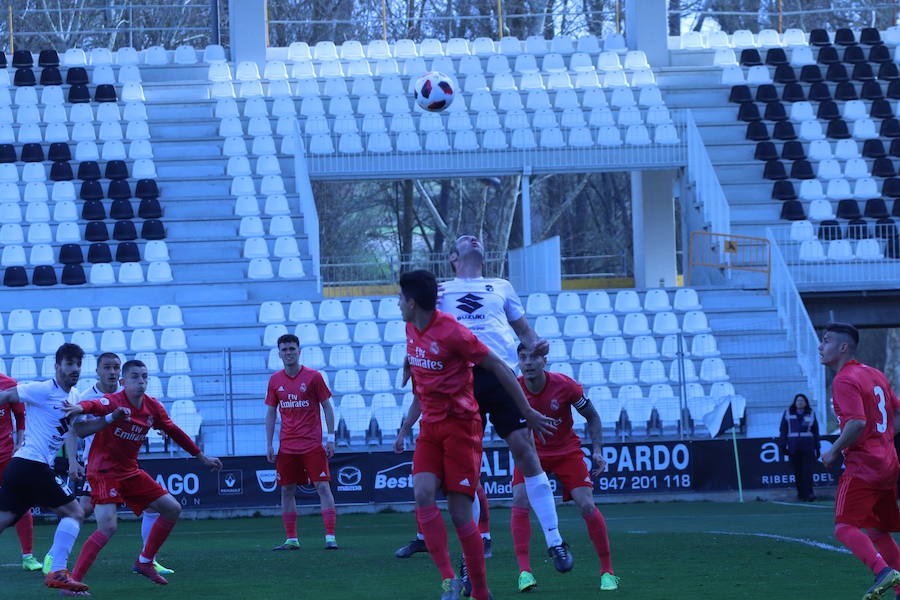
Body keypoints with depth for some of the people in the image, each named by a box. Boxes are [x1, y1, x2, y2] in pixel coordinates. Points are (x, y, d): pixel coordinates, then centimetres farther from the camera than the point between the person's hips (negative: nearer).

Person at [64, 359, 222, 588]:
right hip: (103, 471, -8)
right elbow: (95, 405, -40)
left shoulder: (153, 407, 2)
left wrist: (202, 457, 24)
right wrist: (79, 407, -65)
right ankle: (73, 581, -21)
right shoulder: (114, 401, -18)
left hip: (130, 471, 8)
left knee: (173, 510, 10)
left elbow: (175, 432, 17)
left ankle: (144, 562, 24)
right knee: (108, 527, -24)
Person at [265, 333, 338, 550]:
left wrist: (331, 438, -6)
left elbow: (327, 407, 0)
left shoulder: (313, 376, -3)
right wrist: (269, 444, 5)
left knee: (322, 487, -9)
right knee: (287, 490, 4)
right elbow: (270, 413, 12)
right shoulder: (275, 381, 7)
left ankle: (330, 537, -10)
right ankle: (291, 539, 10)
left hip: (312, 443, -4)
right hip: (287, 446, 4)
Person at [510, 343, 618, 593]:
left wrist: (597, 451, -11)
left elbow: (592, 416, -4)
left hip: (566, 451, -1)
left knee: (587, 506, -12)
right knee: (520, 499, -22)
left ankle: (607, 570, 2)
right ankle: (524, 571, -21)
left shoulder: (565, 385, -18)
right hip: (531, 451, 1)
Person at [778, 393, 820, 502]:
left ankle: (808, 493, -20)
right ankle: (800, 494, 8)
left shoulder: (811, 414, 13)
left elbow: (815, 432, 15)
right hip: (793, 446, 1)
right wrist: (783, 444, -1)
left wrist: (817, 448, 10)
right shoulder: (788, 414, 12)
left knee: (807, 469, -13)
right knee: (797, 471, 1)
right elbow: (783, 430, 10)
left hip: (807, 445, -1)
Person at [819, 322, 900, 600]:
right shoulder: (875, 375, 16)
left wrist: (834, 451, -15)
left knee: (845, 527, -10)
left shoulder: (845, 381, -13)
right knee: (877, 532, 15)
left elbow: (857, 422, -25)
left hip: (862, 467, -9)